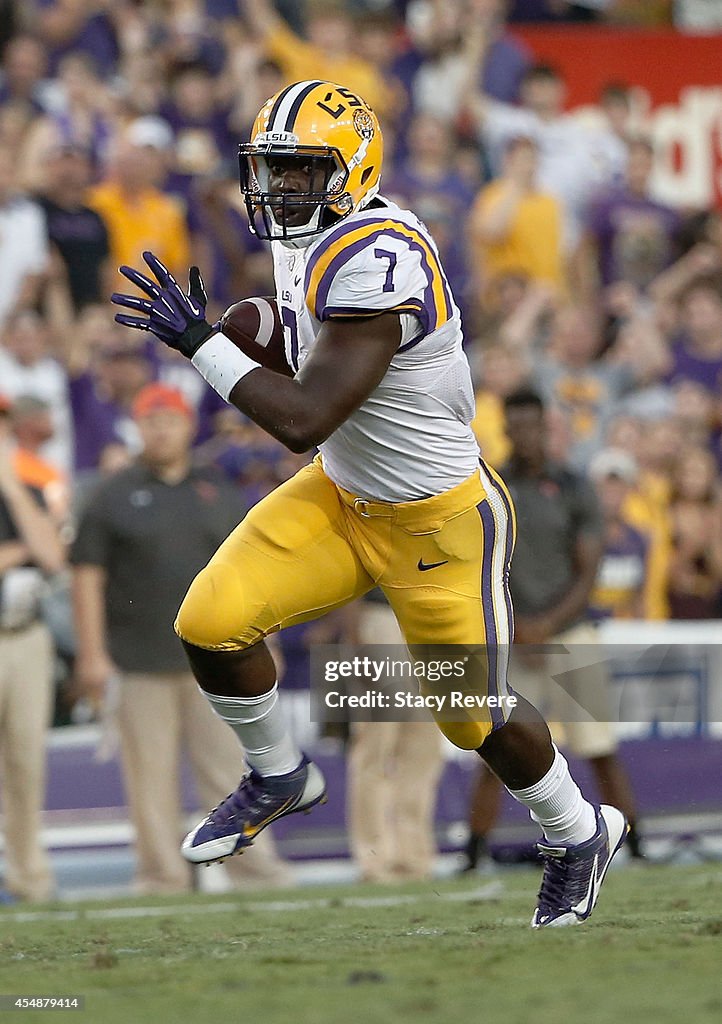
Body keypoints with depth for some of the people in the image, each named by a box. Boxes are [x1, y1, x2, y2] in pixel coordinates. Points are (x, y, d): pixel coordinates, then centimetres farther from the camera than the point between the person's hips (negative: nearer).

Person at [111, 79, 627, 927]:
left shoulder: (373, 259, -32)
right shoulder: (312, 239, -3)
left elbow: (302, 421, -36)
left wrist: (198, 340, -31)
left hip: (437, 522, -8)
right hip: (340, 496, 8)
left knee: (472, 714, 5)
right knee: (211, 623, -7)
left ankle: (578, 835, 34)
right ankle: (278, 778, 20)